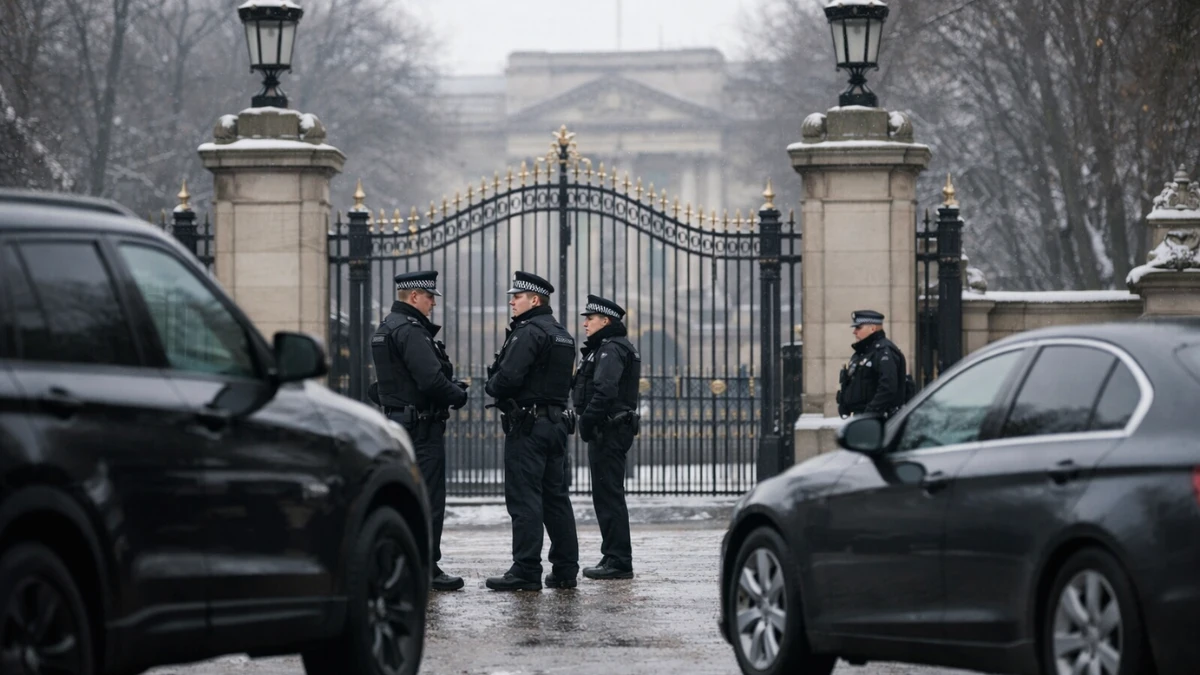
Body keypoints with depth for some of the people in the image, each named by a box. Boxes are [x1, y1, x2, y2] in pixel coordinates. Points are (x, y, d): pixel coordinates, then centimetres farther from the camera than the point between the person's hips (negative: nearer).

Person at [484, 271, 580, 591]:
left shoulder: (528, 333, -14)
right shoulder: (563, 336, 17)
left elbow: (508, 377, -23)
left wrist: (491, 386, 0)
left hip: (527, 424, -9)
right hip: (557, 421, 9)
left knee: (524, 500, -8)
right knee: (556, 498, 12)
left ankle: (526, 571, -9)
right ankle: (565, 570, 13)